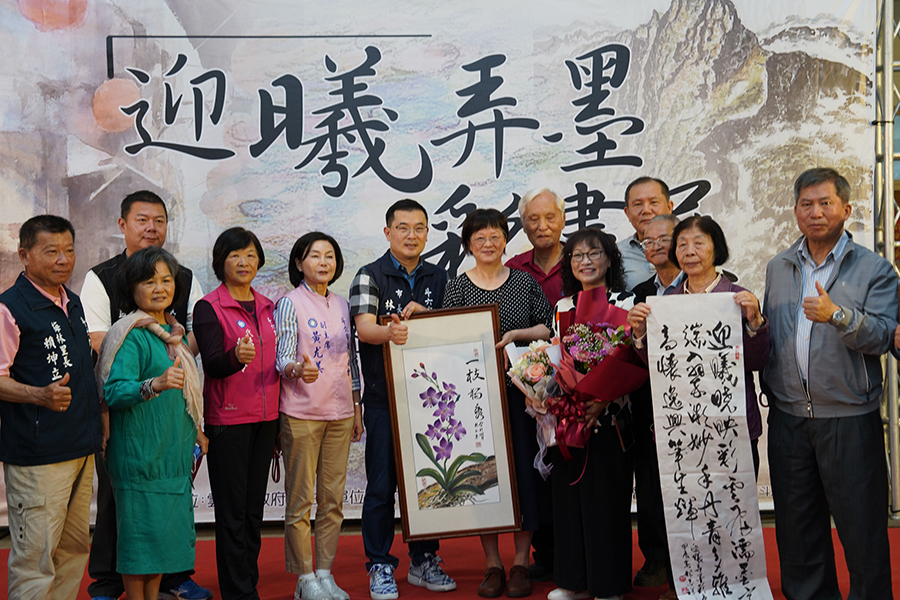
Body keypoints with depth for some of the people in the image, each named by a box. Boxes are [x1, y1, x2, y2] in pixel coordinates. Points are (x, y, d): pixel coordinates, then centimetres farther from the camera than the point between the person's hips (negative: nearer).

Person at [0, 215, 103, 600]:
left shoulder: (72, 303, 14)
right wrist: (40, 395, -31)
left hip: (81, 448, 8)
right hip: (36, 454, -8)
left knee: (74, 548, 14)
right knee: (35, 554, -4)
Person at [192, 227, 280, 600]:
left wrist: (278, 418, 15)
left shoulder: (267, 307, 13)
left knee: (254, 508, 11)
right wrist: (236, 357, -39)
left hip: (265, 417, 6)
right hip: (228, 419, -6)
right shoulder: (208, 307, -5)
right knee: (232, 510, -2)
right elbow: (212, 363, -16)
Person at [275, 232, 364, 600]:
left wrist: (357, 409, 14)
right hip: (301, 413, -5)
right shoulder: (290, 304, -4)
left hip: (340, 413, 5)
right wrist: (299, 369, -33)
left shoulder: (341, 306, 12)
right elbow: (283, 358, -11)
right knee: (300, 500, 0)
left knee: (333, 499, 8)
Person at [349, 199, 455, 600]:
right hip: (384, 397, -3)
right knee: (382, 484, 1)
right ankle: (380, 567, 13)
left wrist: (424, 314, -9)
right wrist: (389, 332, -36)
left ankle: (424, 561, 23)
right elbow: (364, 326, -14)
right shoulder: (370, 276, 0)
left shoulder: (438, 278, 13)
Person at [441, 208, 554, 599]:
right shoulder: (457, 288, 6)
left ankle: (521, 562, 11)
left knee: (523, 467, -1)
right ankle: (492, 564, 12)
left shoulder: (525, 282, 7)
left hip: (519, 388, 0)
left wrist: (516, 335, -10)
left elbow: (548, 328, 4)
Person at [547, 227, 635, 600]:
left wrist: (603, 401, -20)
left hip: (609, 417, -4)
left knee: (606, 495, -1)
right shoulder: (562, 307, 12)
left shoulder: (625, 304, -2)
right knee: (569, 494, 8)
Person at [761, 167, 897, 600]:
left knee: (860, 523, 2)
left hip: (849, 418, -4)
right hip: (788, 415, 4)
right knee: (796, 521, 13)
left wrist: (839, 315, -28)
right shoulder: (777, 269, 12)